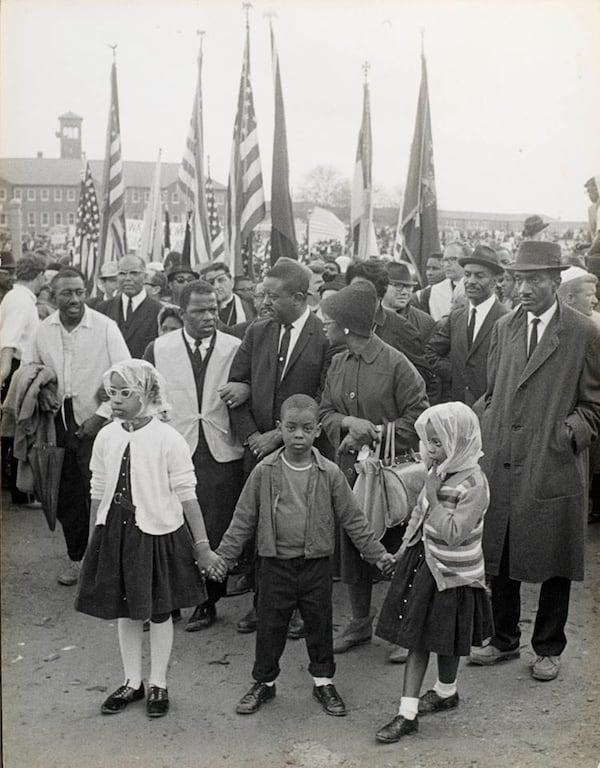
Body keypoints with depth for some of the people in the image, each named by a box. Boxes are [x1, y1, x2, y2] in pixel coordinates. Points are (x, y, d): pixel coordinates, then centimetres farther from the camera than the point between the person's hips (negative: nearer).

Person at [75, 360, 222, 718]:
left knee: (160, 611, 10)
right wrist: (93, 541, 12)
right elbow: (99, 493, 9)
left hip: (158, 532, -4)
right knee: (125, 611, 14)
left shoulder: (168, 439, -13)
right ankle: (133, 682, 31)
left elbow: (187, 496, -9)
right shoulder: (106, 438, 0)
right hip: (115, 531, 4)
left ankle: (159, 685, 27)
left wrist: (202, 546, -7)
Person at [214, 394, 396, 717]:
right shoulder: (265, 472, -6)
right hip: (275, 564, 0)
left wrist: (378, 553, 2)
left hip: (316, 565, 0)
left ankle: (323, 681, 30)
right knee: (270, 625, 9)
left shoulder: (330, 473, -5)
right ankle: (264, 682, 28)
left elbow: (353, 519, 2)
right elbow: (243, 518, 1)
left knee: (319, 624, 11)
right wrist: (223, 556, 1)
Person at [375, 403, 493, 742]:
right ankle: (408, 713, 20)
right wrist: (406, 544, 18)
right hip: (424, 561, 7)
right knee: (418, 639, 10)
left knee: (446, 642, 11)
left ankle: (446, 692, 37)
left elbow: (454, 533, -28)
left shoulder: (474, 484, -23)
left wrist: (434, 497, -27)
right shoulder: (439, 471, 0)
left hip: (453, 575, -7)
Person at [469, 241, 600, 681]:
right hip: (501, 465, 4)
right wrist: (488, 442, 8)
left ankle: (549, 648, 26)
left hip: (553, 469, -4)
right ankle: (504, 640, 31)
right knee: (499, 556, 13)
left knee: (553, 563, 8)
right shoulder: (504, 328, 10)